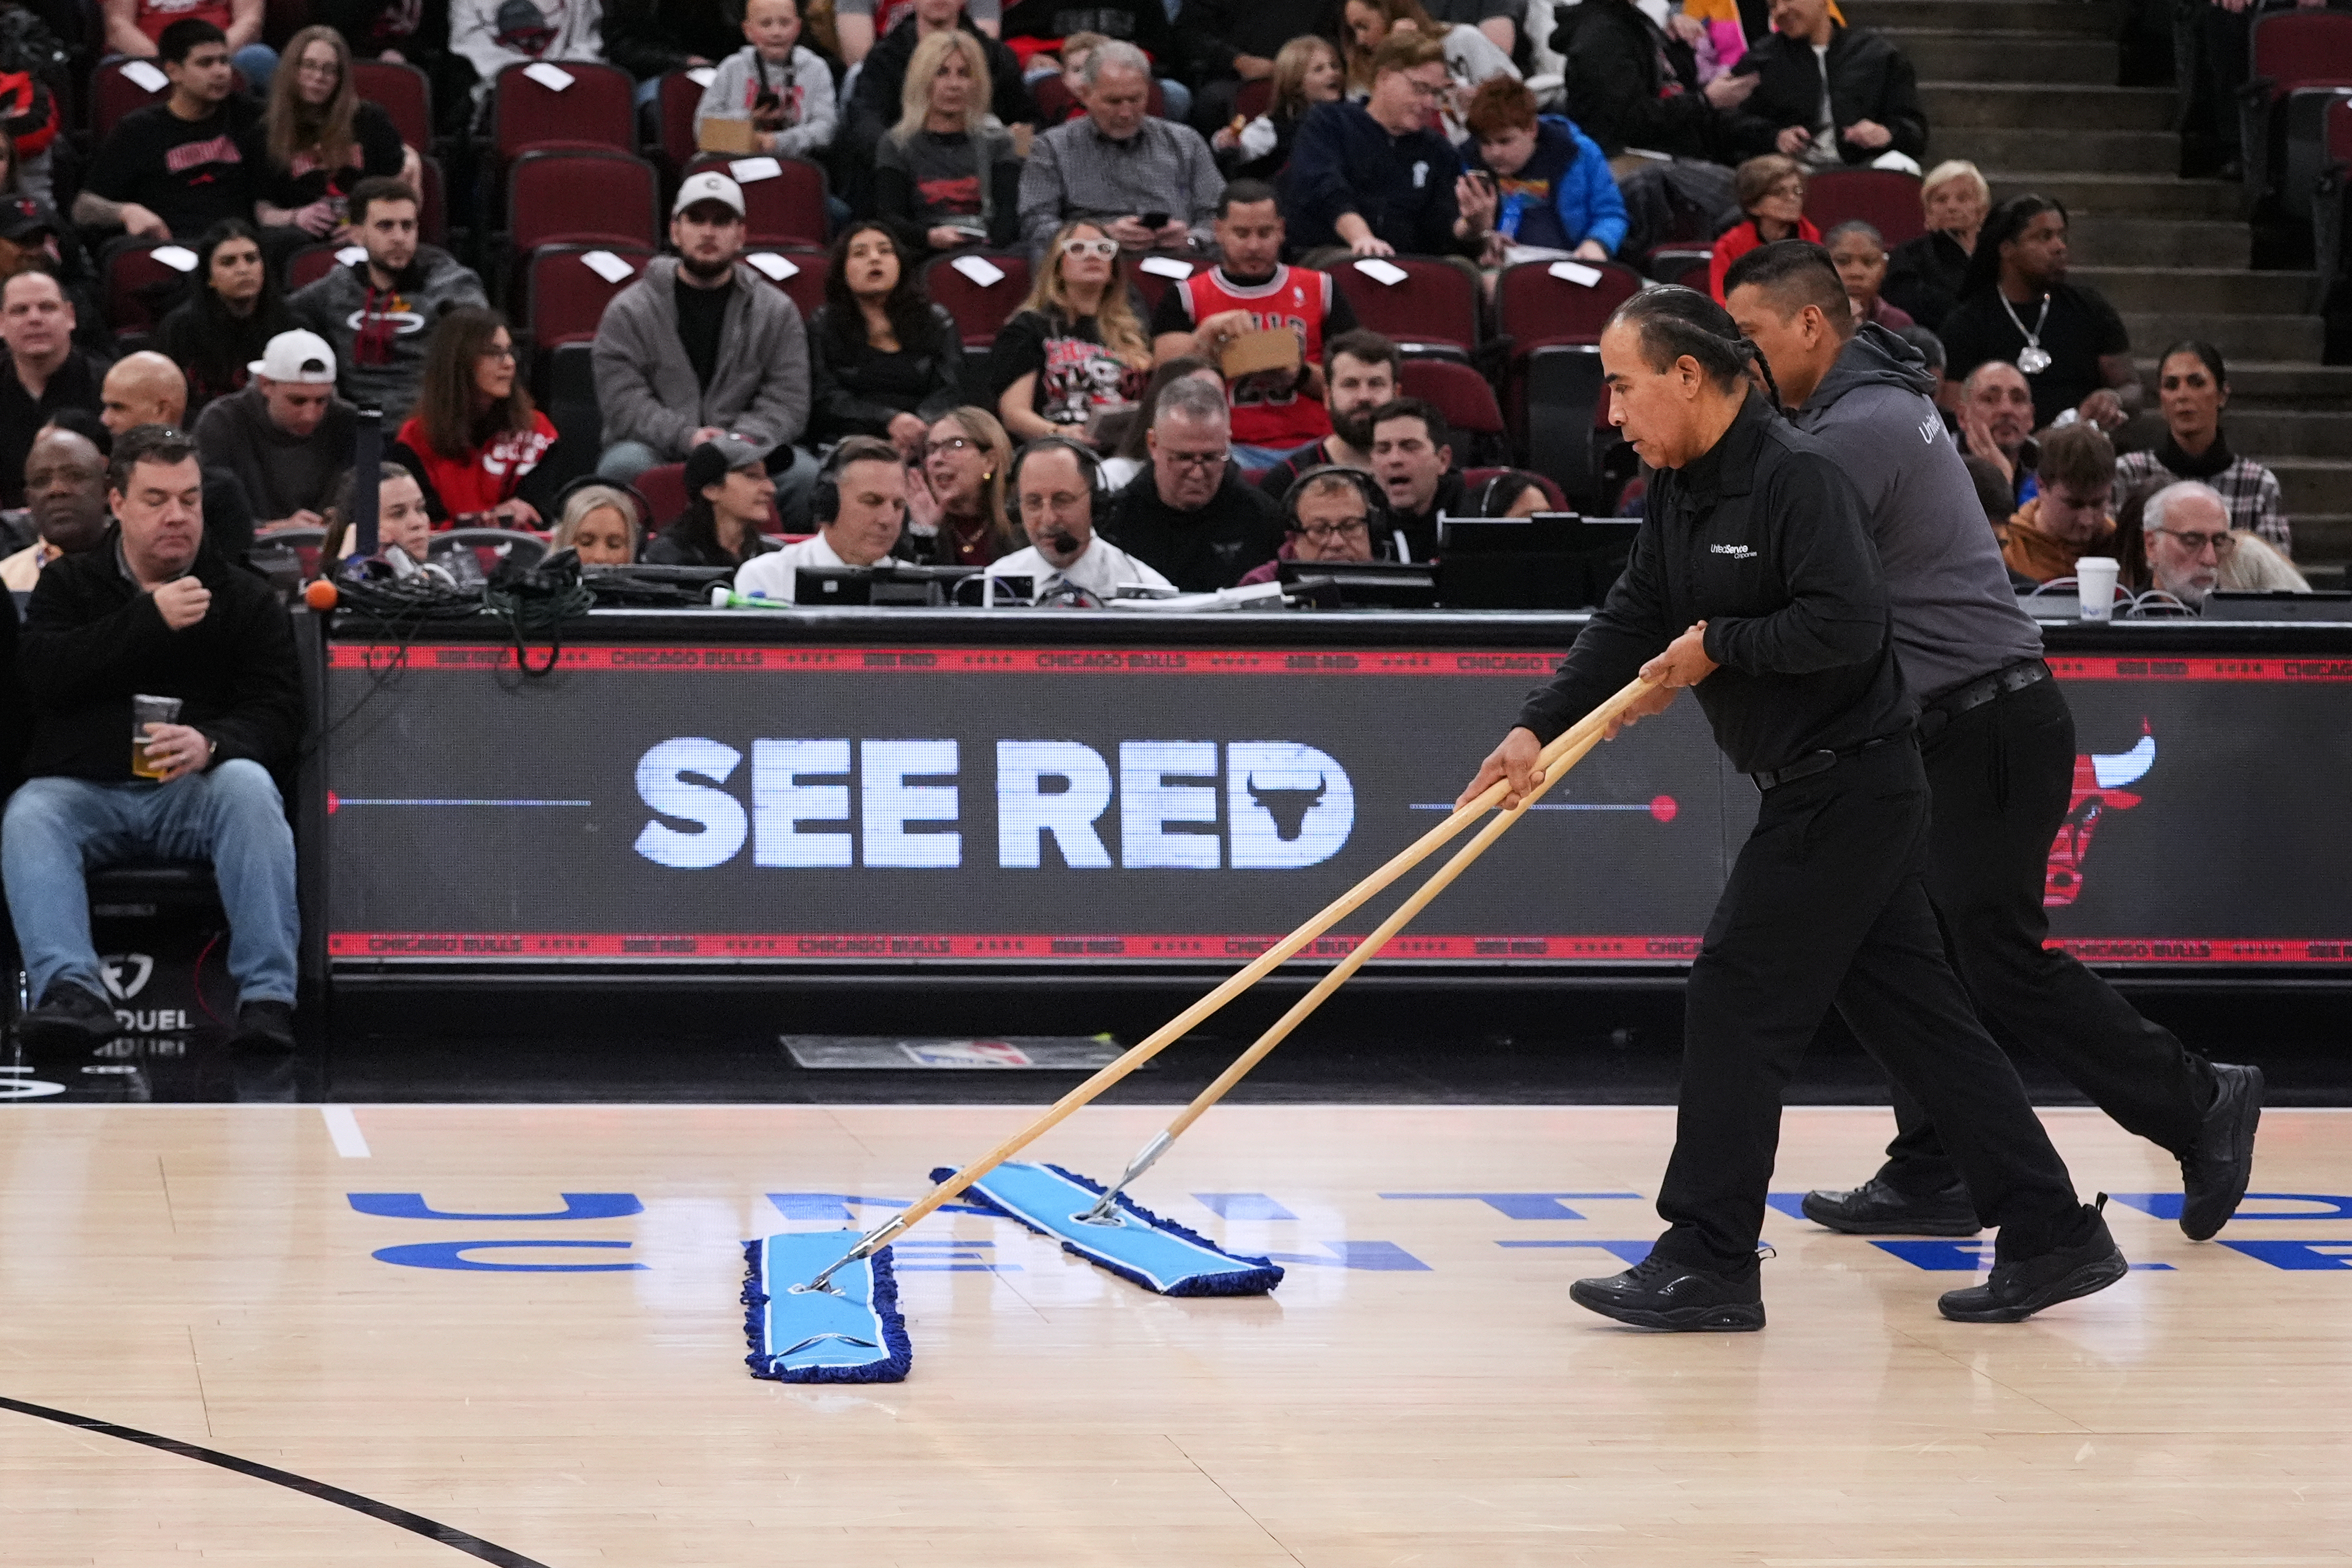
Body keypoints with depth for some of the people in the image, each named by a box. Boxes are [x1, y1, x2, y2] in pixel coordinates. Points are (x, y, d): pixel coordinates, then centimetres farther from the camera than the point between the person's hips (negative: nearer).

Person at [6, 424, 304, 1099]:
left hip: (199, 788, -1)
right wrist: (150, 619, -13)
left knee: (248, 784, -33)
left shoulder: (245, 599, 12)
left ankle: (269, 1003, -42)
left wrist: (210, 743, -23)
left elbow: (279, 714, -1)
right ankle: (70, 989, -51)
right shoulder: (69, 584, 16)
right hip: (83, 789, 1)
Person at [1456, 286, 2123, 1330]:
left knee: (1738, 1000, -8)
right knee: (1911, 1009, 10)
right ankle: (2052, 1236, 14)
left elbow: (1848, 622, -26)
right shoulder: (1679, 490, 11)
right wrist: (1539, 727, -3)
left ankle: (1709, 1262, -4)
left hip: (1849, 790, -10)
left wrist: (1719, 645, -17)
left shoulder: (1796, 476, -18)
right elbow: (1631, 620, 9)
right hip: (1822, 792, 10)